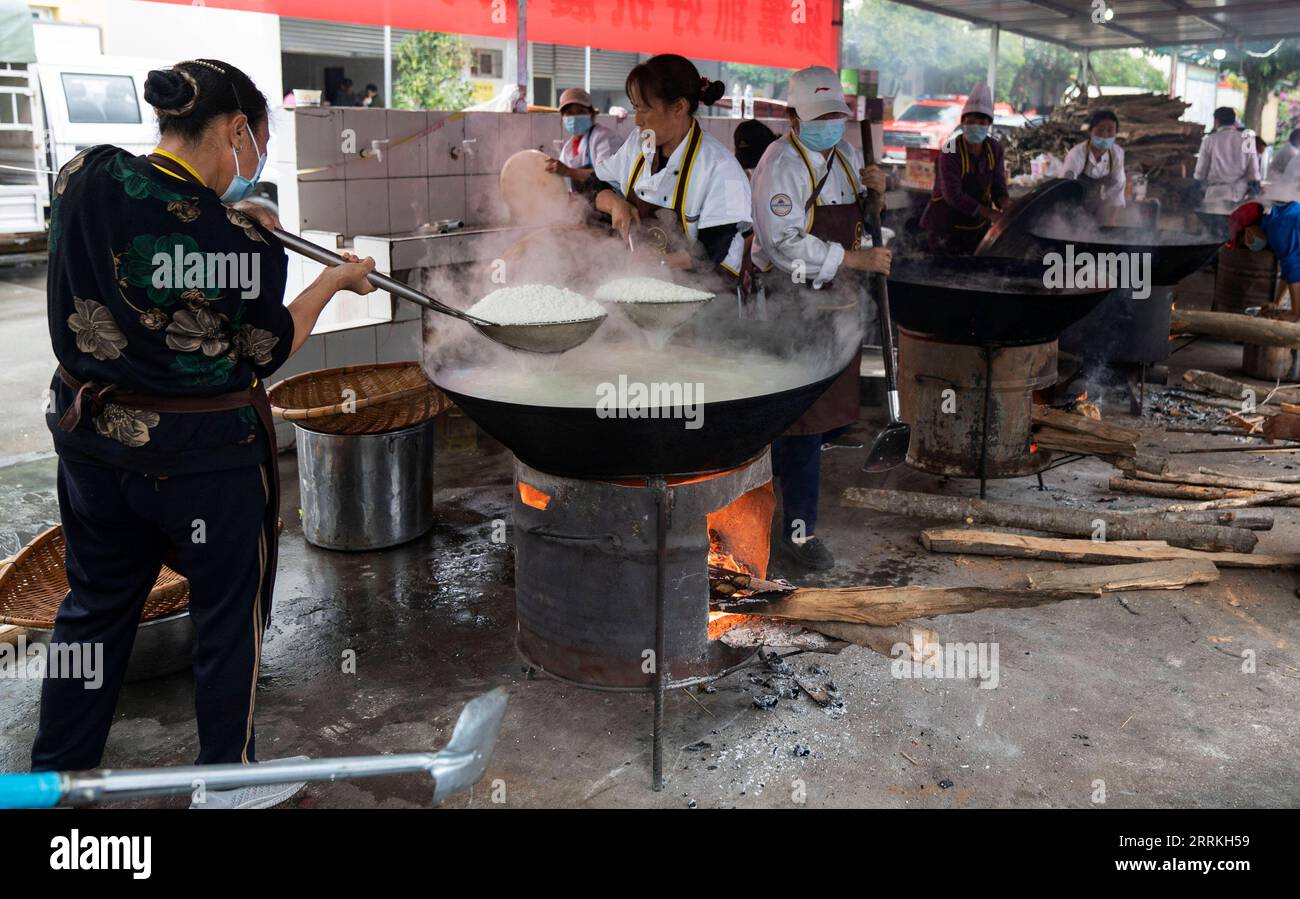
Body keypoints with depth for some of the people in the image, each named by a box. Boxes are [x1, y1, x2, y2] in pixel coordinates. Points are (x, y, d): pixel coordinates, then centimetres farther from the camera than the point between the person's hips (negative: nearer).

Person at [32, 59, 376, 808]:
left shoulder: (85, 180, -7)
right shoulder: (246, 240, -19)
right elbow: (267, 354, -7)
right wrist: (333, 281, 4)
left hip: (92, 436, 5)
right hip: (204, 451, -5)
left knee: (96, 601, 21)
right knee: (230, 609, 14)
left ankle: (55, 772, 36)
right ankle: (227, 780, 29)